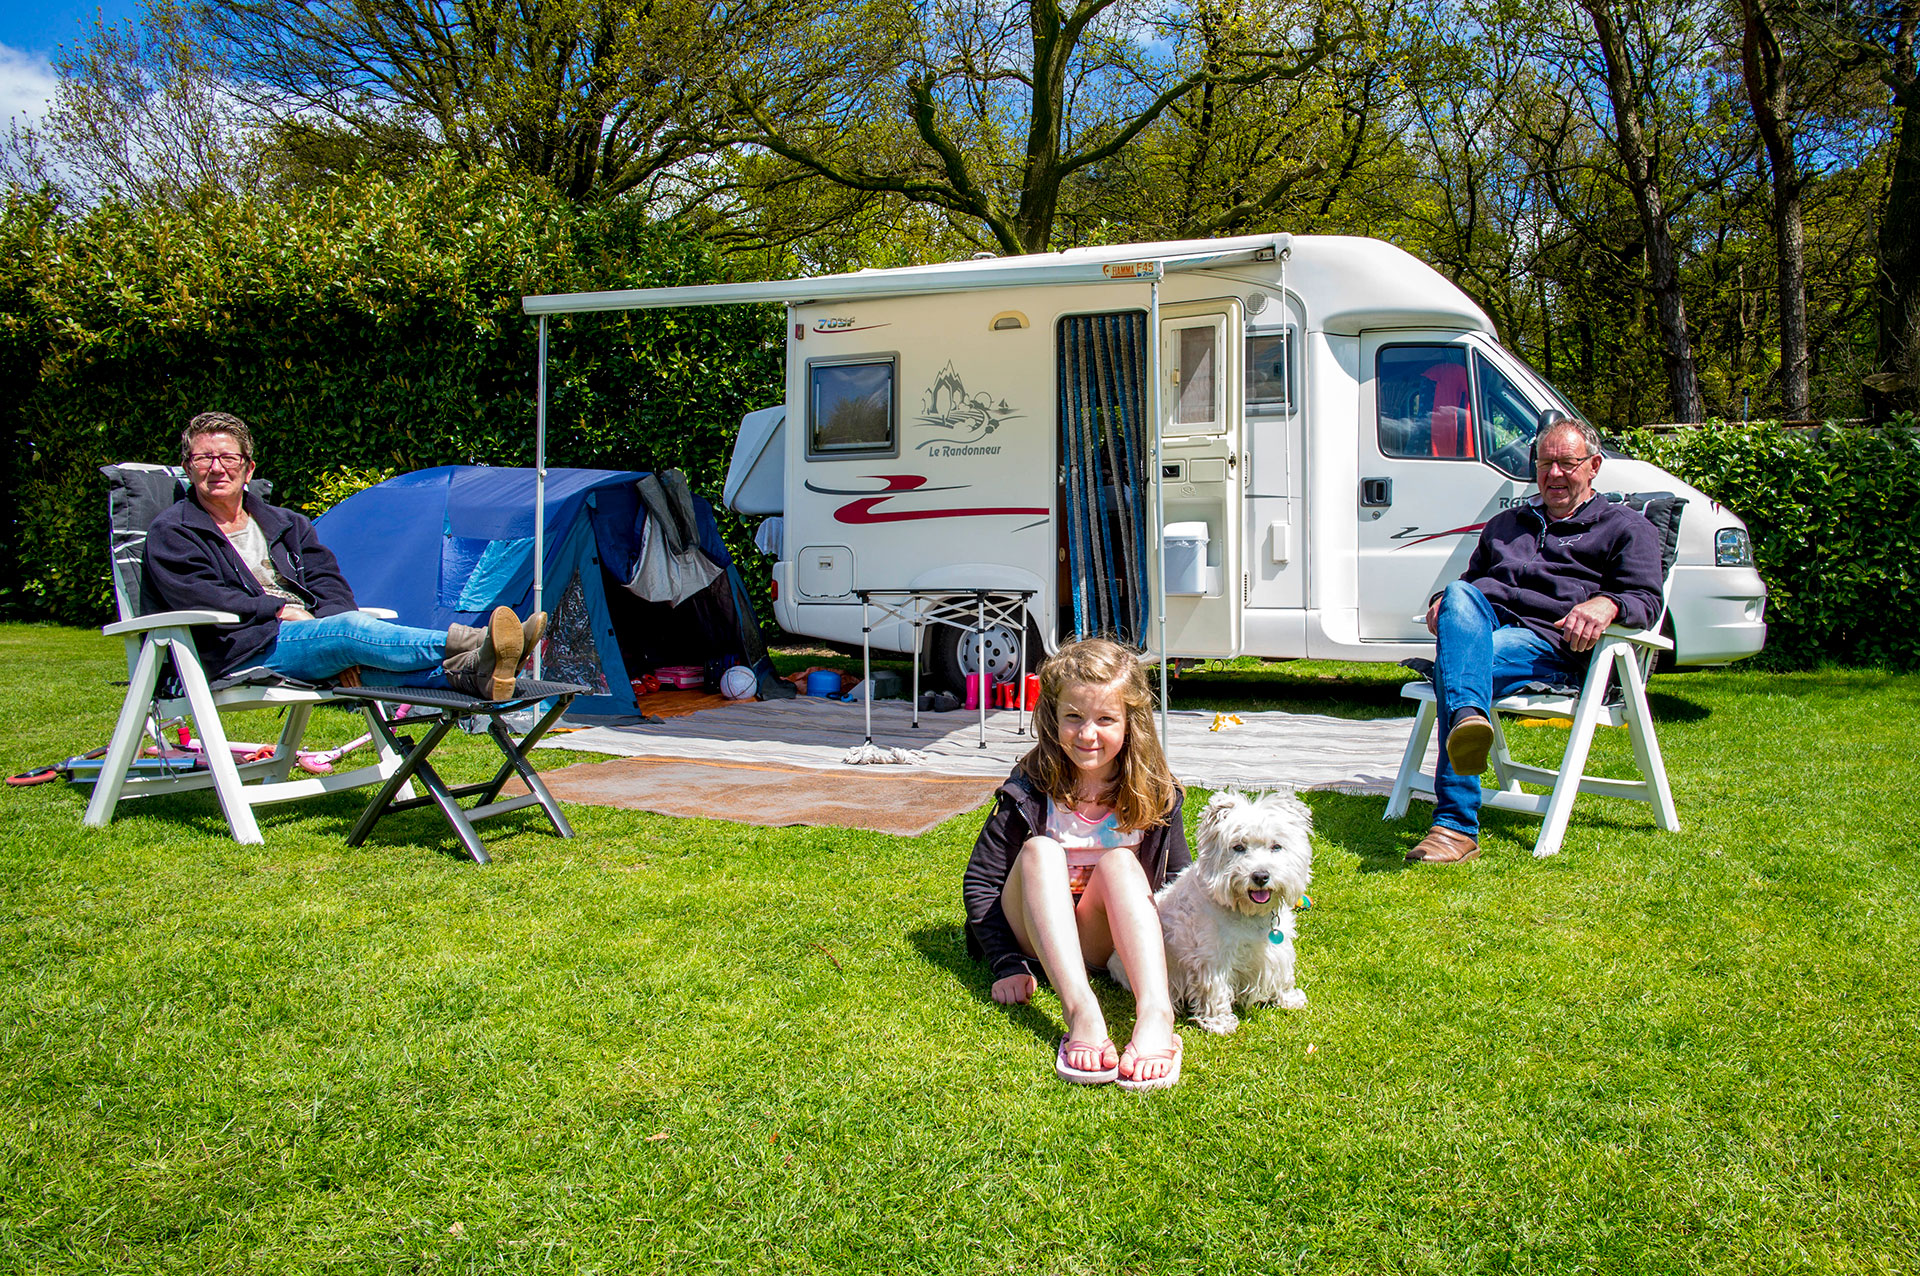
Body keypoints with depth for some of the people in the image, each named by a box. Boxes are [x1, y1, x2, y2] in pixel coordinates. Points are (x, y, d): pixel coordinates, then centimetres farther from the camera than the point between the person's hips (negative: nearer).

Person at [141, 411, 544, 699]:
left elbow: (329, 585, 11)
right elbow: (198, 598, -6)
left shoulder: (285, 524, 25)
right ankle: (475, 643, -53)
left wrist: (340, 649, -9)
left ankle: (470, 674, -58)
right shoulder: (171, 532, 11)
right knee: (349, 627, -33)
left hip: (311, 632, 5)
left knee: (360, 660, -28)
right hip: (238, 653, -5)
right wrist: (279, 611, -11)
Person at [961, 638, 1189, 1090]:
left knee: (1119, 861, -28)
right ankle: (1080, 1010, -47)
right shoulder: (1031, 789, -10)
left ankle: (1156, 1015, -48)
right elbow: (979, 882, -8)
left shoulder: (1153, 793, -5)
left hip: (1104, 938, 1)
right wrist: (1008, 964, -16)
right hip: (1036, 933, 0)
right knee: (1040, 849, -28)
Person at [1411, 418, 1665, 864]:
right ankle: (1468, 718, -63)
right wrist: (1443, 601, 12)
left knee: (1454, 667, -37)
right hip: (1479, 624, 5)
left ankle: (1456, 825, -52)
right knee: (1460, 596, -35)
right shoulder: (1505, 523, 38)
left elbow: (1646, 599, 7)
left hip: (1548, 641, -4)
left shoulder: (1626, 527, 22)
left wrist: (1605, 604, -19)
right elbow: (1470, 578, 39)